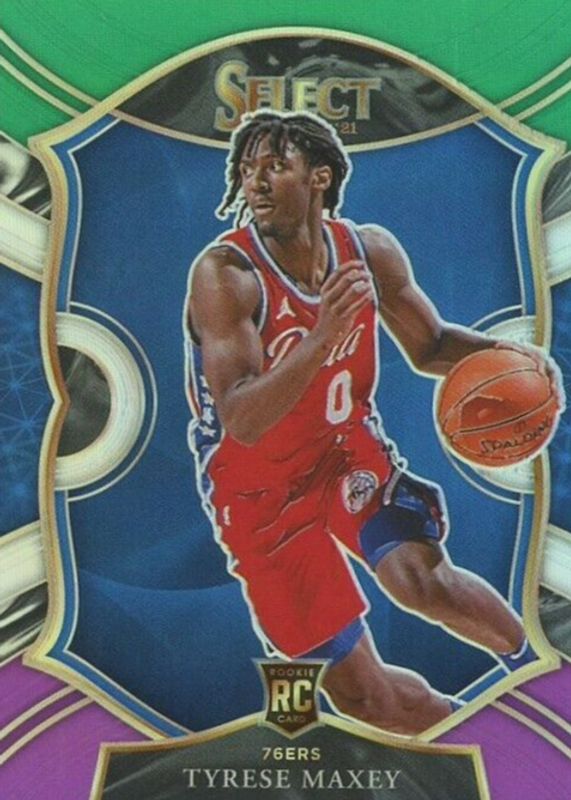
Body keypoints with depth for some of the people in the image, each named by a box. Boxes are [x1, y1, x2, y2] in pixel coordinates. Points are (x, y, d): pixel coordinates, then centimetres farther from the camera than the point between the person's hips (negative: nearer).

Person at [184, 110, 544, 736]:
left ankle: (530, 658, 8)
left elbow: (430, 346, 7)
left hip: (348, 447, 3)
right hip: (260, 489, -3)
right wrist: (322, 336, -44)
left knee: (421, 579, -24)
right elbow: (241, 422, -32)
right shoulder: (224, 274, -24)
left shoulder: (370, 250, -8)